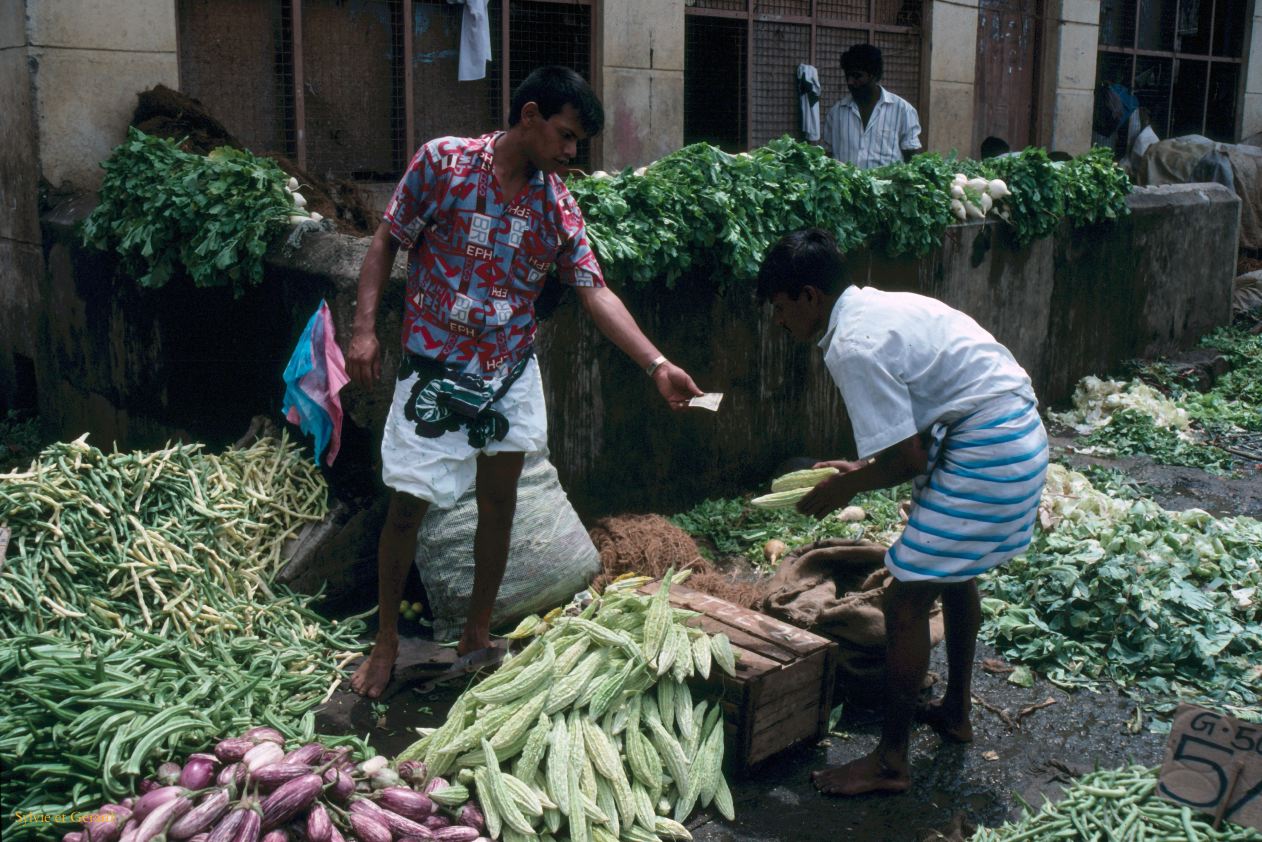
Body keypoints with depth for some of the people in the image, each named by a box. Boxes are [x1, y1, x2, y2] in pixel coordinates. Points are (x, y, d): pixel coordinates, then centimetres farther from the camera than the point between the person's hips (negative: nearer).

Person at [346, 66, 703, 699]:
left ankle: (477, 634, 26)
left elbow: (595, 292, -4)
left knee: (499, 503, 9)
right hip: (434, 368, -3)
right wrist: (364, 328, -14)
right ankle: (386, 642, 19)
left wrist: (657, 366, -14)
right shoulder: (443, 160, -8)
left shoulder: (558, 206, 0)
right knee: (406, 505, 0)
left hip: (511, 373, 4)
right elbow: (386, 242, -4)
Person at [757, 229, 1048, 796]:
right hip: (1020, 432, 11)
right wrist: (864, 466, 17)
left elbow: (908, 459, -19)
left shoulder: (852, 346, -19)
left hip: (988, 451, -11)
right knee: (954, 571, 26)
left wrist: (845, 487, -3)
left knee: (908, 597, -5)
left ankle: (890, 762, 4)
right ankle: (955, 712, 43)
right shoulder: (876, 307, 11)